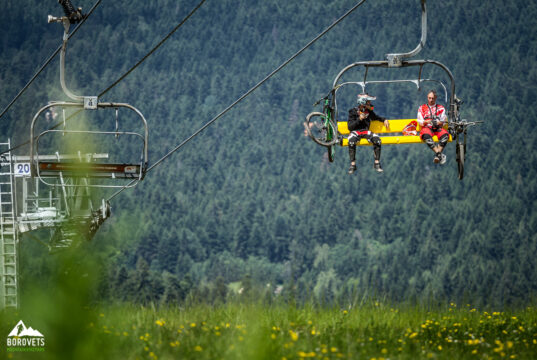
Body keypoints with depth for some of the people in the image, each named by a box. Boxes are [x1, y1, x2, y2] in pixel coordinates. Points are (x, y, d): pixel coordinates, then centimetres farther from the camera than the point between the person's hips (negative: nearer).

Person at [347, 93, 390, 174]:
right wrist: (359, 119, -17)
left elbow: (375, 117, 32)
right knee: (351, 140, -38)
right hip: (355, 132, -3)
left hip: (366, 132, 3)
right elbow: (350, 127, -7)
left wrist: (384, 120, 16)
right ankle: (353, 164, -29)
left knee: (377, 139, -28)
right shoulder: (353, 111, -1)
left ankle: (377, 163, -18)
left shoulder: (369, 111, 10)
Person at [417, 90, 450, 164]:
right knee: (426, 136, -39)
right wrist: (427, 122, -13)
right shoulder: (422, 108, 20)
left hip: (438, 128, 1)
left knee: (445, 135, -35)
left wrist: (437, 123, -14)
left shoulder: (441, 108, 21)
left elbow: (443, 121, 9)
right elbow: (420, 121, 8)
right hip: (427, 128, -1)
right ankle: (440, 154, -45)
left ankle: (437, 155, -41)